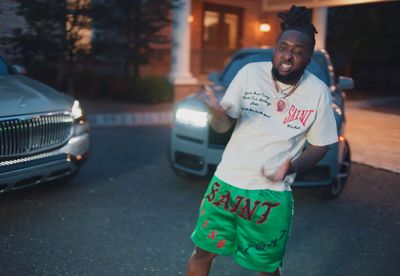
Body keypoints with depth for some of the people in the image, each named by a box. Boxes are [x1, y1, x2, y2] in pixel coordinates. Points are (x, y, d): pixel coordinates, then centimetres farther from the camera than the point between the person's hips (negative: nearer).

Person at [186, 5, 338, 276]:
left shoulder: (318, 93, -7)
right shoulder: (250, 72, -8)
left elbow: (319, 145, 2)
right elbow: (223, 126, -7)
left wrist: (292, 167, -18)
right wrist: (218, 113, -32)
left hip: (271, 195, -1)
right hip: (226, 183, 1)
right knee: (203, 252, 13)